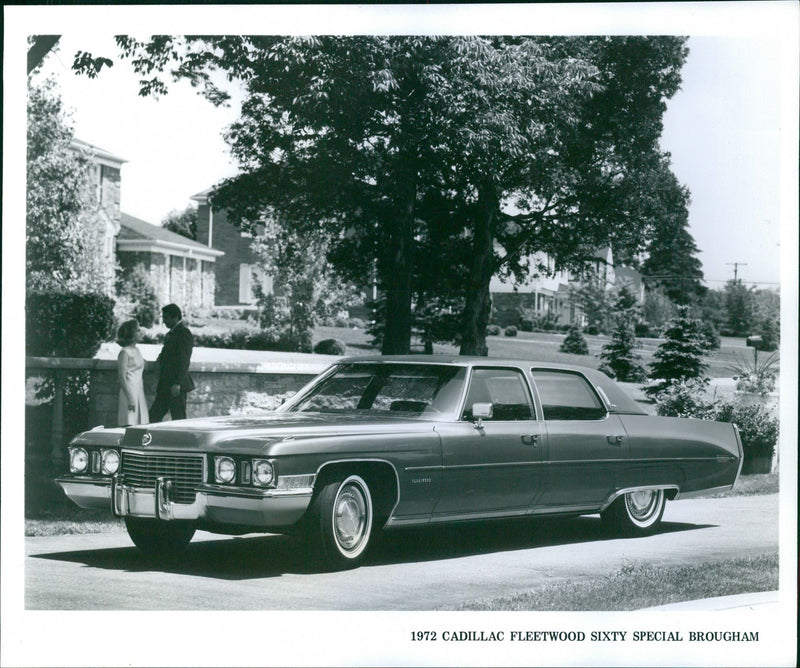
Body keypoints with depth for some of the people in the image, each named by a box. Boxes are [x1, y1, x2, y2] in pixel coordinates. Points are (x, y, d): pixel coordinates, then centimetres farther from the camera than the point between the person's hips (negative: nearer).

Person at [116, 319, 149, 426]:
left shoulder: (136, 350, 15)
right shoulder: (125, 352, -9)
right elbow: (122, 378, -13)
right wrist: (130, 399, -18)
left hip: (139, 392, 8)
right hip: (130, 392, -8)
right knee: (130, 426, -10)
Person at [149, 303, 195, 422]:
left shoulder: (184, 333, -11)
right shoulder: (171, 333, 19)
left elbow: (184, 360, -19)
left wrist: (177, 383, -24)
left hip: (176, 386, -10)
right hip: (166, 386, 10)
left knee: (178, 419, -5)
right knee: (153, 416, 7)